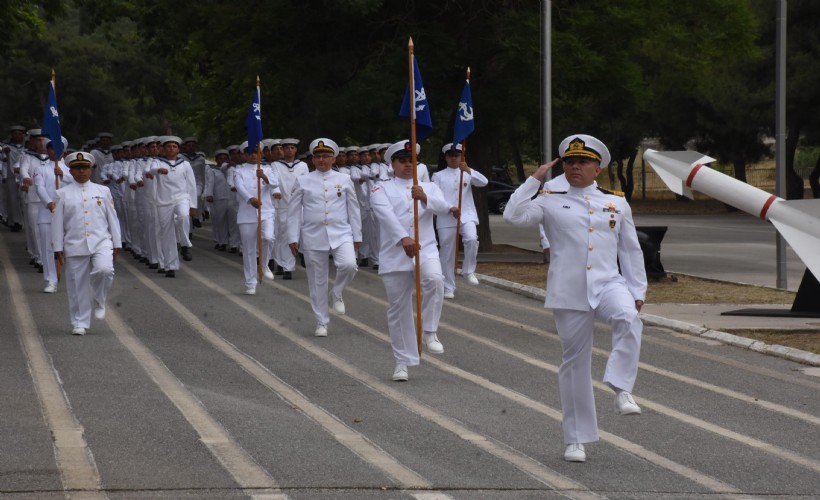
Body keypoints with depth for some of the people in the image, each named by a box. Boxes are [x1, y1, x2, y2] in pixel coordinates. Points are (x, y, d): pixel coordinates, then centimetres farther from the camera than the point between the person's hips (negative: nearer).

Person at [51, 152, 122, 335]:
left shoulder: (103, 191, 10)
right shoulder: (63, 194, 6)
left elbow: (112, 218, 12)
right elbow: (57, 222, 6)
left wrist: (116, 244, 9)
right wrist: (58, 248, 2)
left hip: (101, 242, 0)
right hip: (75, 246, 0)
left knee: (104, 270, -26)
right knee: (77, 285, 1)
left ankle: (99, 301, 2)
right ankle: (79, 323, 13)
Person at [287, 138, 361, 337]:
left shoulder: (344, 180, 6)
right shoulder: (303, 181, 4)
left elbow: (353, 209, 9)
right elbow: (294, 211, 4)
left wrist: (357, 236, 8)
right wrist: (293, 238, -1)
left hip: (341, 234, 0)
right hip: (313, 237, 0)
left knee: (349, 265, -26)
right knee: (317, 281, 3)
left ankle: (337, 294, 4)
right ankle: (321, 322, 16)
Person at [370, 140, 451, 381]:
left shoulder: (429, 188, 16)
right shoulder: (382, 190, 7)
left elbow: (444, 208, -5)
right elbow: (386, 214, -14)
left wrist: (425, 198, -27)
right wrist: (404, 238, -33)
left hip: (425, 250, 1)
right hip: (395, 256, 0)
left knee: (434, 279, -31)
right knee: (398, 309, 2)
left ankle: (430, 332, -16)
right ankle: (402, 362, 13)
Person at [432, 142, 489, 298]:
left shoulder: (467, 173, 14)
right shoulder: (438, 176, 9)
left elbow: (483, 182, -5)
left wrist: (469, 171, -20)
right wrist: (450, 208, -18)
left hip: (466, 216, 0)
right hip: (446, 219, 0)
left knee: (472, 239, -28)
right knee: (448, 254, 1)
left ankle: (468, 270, -7)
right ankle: (448, 288, 11)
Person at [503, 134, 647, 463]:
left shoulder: (617, 203, 12)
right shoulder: (551, 202, 7)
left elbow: (631, 250, 15)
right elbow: (514, 216, -8)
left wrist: (637, 292, 9)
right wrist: (535, 180, -4)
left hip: (608, 285, 1)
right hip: (569, 293, -1)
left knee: (628, 319, -34)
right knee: (574, 362, 3)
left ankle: (621, 389, -28)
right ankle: (576, 440, 12)